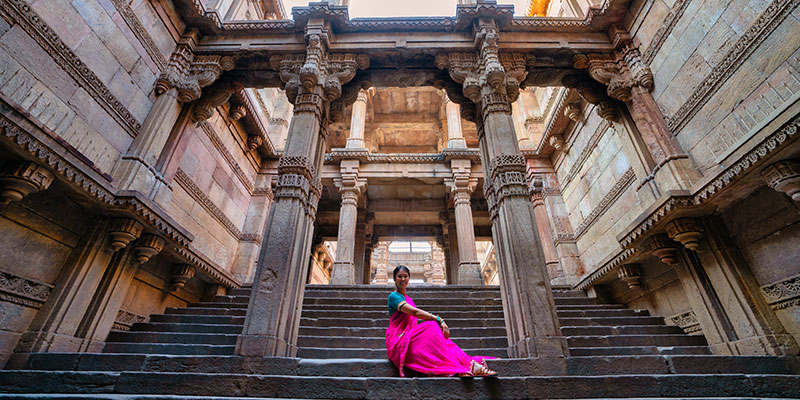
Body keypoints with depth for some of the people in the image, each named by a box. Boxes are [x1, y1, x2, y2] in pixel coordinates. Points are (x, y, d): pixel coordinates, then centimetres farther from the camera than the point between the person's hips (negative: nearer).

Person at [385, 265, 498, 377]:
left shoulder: (408, 299, 22)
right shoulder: (394, 296, -5)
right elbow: (415, 312, -18)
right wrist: (439, 319, -23)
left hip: (409, 337, 7)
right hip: (397, 341, -7)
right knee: (432, 326, -25)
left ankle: (466, 361, -25)